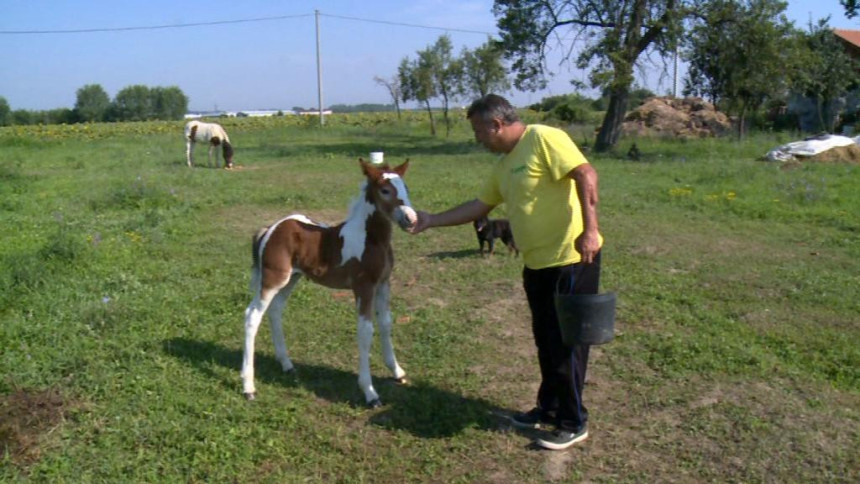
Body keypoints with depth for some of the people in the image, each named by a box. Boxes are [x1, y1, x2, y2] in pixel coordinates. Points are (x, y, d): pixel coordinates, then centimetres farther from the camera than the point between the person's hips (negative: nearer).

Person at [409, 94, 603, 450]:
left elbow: (586, 175, -21)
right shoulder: (504, 165, 15)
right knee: (545, 340, 17)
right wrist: (432, 220, 19)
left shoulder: (544, 139, -12)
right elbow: (479, 206, 21)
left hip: (571, 259, -9)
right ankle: (549, 409, 33)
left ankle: (573, 424, 15)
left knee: (567, 341, 1)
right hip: (537, 262, 9)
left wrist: (589, 229, -28)